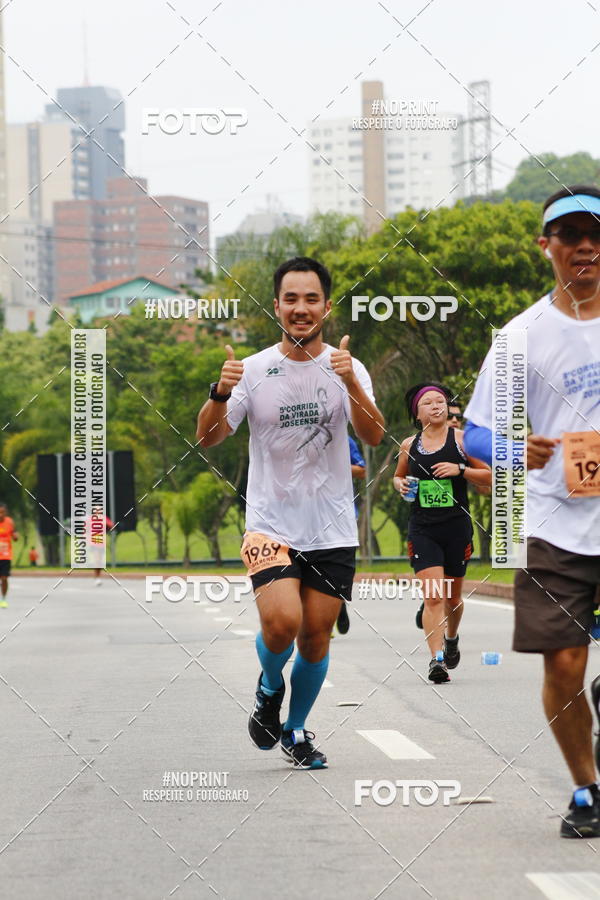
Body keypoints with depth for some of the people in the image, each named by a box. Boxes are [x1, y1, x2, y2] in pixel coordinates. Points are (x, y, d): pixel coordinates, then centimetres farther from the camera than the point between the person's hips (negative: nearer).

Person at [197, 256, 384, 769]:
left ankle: (296, 730, 27)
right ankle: (269, 688, 11)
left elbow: (374, 437, -13)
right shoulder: (253, 370, -1)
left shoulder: (347, 368, 1)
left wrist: (351, 384, -30)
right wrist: (221, 393, -25)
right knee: (282, 622, -21)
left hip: (332, 529, 1)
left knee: (316, 636, 5)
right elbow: (207, 438, -5)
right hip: (271, 524, -1)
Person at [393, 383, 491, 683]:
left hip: (457, 526, 0)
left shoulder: (461, 439, 0)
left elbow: (489, 476, 2)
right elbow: (398, 476, 24)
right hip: (422, 529, 0)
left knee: (452, 596, 13)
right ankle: (437, 659, -18)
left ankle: (451, 639, 43)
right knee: (433, 596, -14)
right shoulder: (408, 445, 7)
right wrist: (400, 484, 1)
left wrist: (460, 469, -13)